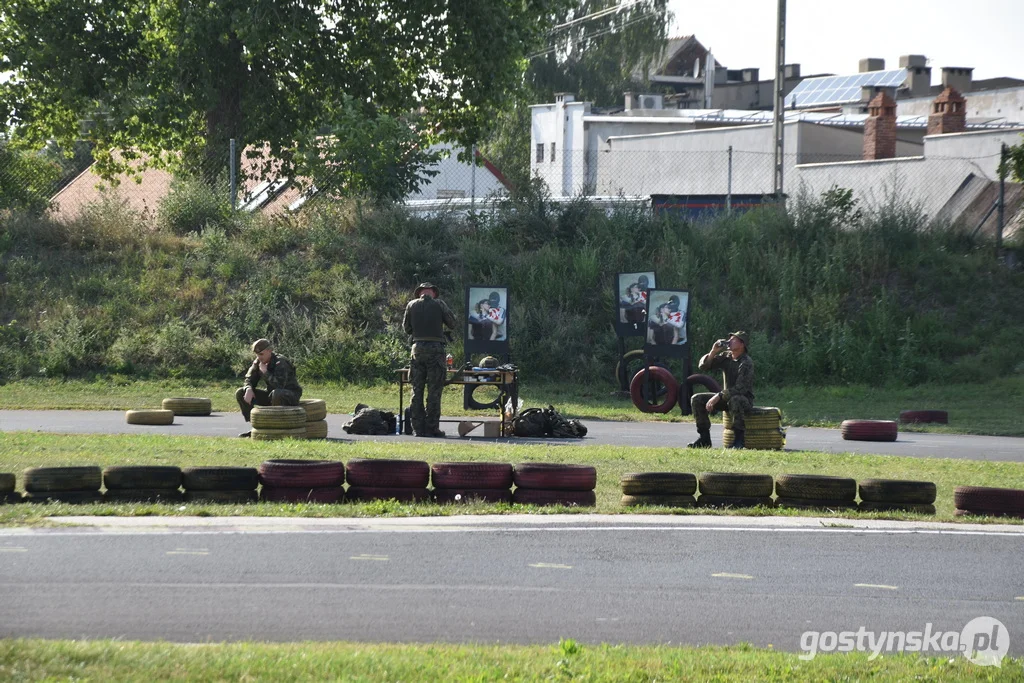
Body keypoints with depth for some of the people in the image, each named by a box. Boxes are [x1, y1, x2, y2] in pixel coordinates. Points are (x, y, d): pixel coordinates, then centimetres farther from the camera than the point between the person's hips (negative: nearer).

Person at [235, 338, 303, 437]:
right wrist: (249, 389, -20)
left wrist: (265, 372, -28)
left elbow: (279, 384, -35)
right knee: (240, 394, -4)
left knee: (276, 394, -44)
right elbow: (250, 380, 3)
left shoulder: (280, 362, -23)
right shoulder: (257, 362, 0)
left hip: (291, 396, -7)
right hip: (271, 395, 7)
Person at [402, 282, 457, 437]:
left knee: (417, 390, 8)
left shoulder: (411, 305, 5)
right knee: (434, 391, 0)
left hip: (417, 347, 3)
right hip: (435, 349, -3)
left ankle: (418, 428, 6)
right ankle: (432, 427, -3)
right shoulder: (439, 304, -2)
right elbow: (452, 324, 4)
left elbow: (406, 328, 13)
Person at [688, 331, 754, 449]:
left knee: (735, 400, -43)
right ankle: (704, 438, -5)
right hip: (726, 397, 7)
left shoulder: (746, 363, -18)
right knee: (697, 399, -7)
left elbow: (740, 388, -28)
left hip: (745, 399, -7)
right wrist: (713, 352, -14)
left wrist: (718, 397, -32)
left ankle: (739, 439, -32)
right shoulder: (726, 357, 4)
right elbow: (703, 366, 3)